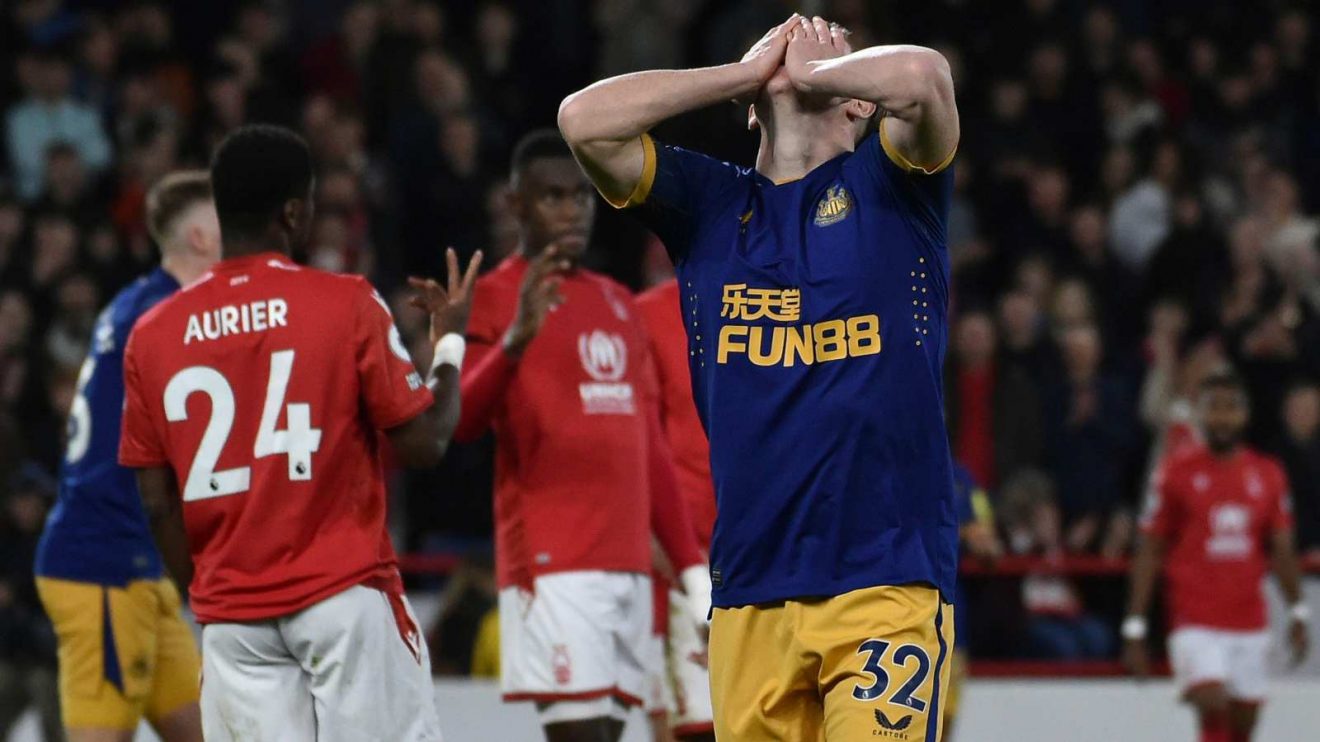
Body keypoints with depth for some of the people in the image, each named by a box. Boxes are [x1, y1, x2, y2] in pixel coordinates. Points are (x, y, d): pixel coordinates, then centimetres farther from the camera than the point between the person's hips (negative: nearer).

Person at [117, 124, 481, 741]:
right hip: (345, 597, -3)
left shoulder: (153, 335, 5)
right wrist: (450, 341, 12)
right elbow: (424, 443, -4)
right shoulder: (347, 304, -6)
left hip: (232, 619, 3)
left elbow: (158, 503, 7)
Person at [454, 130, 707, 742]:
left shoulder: (617, 303, 20)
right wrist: (516, 339, -32)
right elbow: (458, 423, -17)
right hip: (554, 567, -7)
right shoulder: (498, 296, -3)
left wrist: (691, 565, 20)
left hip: (629, 565, 7)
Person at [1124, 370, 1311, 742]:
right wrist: (1135, 628, -4)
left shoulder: (1268, 475, 8)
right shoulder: (1176, 473, -1)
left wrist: (1298, 613, 4)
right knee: (1213, 711, -21)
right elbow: (1148, 553, 0)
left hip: (1251, 625, 4)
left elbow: (1281, 550, 13)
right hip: (1195, 624, -4)